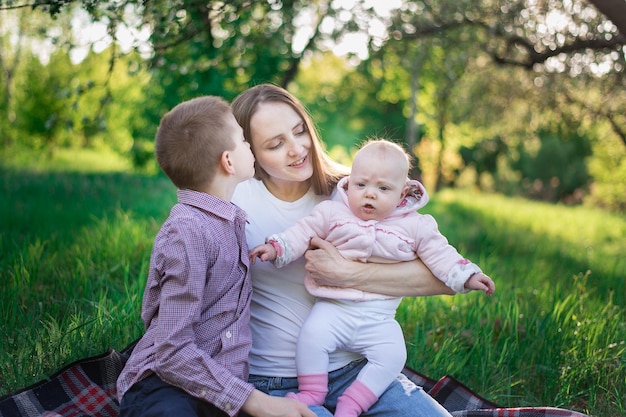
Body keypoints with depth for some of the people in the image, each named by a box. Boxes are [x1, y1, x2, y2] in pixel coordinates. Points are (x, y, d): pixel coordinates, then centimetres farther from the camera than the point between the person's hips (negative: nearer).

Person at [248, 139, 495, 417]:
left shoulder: (415, 226, 2)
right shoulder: (331, 212, 1)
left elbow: (440, 254, 6)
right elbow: (301, 234, 3)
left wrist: (467, 276, -3)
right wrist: (275, 248, -10)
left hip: (379, 319, 1)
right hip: (333, 309, -1)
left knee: (392, 355, -17)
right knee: (312, 335, -23)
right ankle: (311, 393, -2)